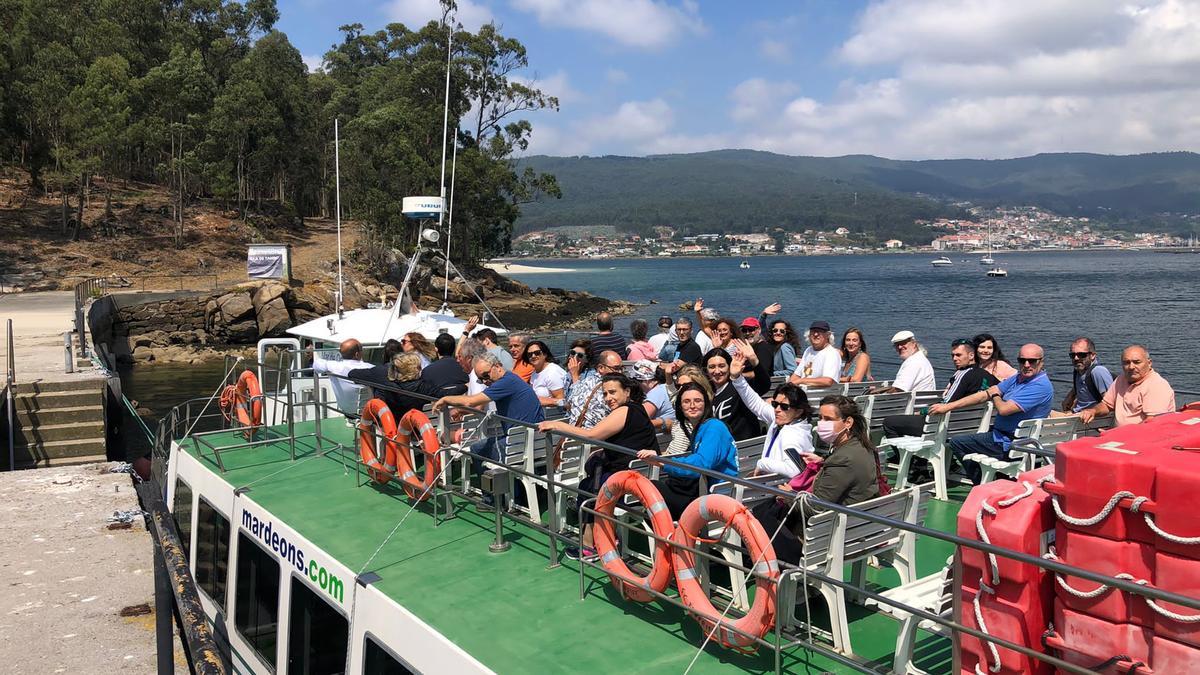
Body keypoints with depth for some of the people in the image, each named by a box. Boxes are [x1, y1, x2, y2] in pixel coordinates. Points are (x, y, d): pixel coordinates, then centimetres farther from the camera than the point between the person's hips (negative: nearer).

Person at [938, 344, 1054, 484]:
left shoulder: (1040, 386, -22)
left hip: (1009, 445, -10)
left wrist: (995, 395, -2)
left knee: (956, 443, -4)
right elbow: (984, 395, 6)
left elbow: (1004, 409, -27)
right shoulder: (1019, 378, 7)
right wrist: (948, 406, 2)